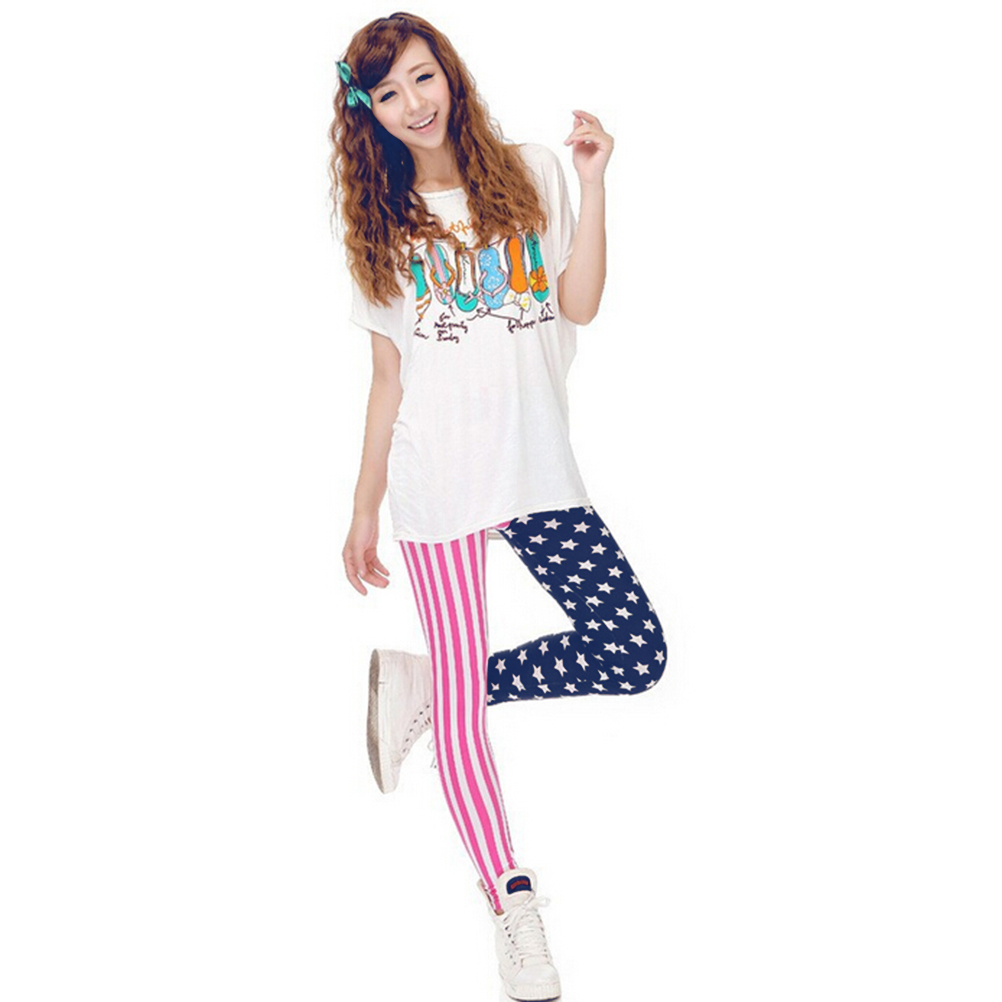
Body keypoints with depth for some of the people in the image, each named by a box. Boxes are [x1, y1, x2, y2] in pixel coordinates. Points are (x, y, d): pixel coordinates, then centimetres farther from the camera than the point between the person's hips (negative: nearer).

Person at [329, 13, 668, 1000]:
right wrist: (364, 508, 8)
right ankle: (510, 899, 11)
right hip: (435, 480, -1)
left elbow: (580, 305, -2)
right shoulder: (379, 224, 10)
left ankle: (427, 686, 7)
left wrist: (593, 180, -7)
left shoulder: (531, 175, 9)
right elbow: (388, 377, 10)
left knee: (636, 652, -11)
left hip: (539, 466, 1)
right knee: (464, 703, -4)